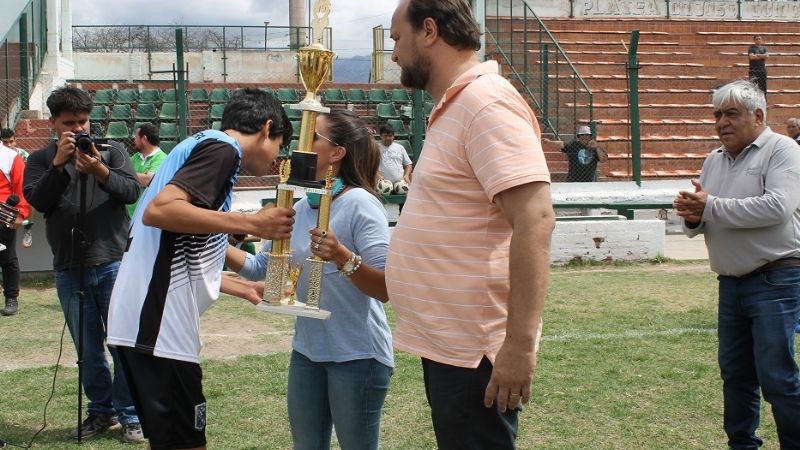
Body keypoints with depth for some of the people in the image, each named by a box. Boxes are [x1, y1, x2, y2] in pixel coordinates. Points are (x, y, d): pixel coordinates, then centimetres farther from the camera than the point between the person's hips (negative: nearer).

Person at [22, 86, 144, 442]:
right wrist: (59, 163, -17)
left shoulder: (112, 150, 5)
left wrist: (100, 171, -22)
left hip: (114, 263, -2)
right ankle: (101, 411, 25)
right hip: (70, 269, 2)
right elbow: (38, 201, -7)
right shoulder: (40, 160, 8)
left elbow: (131, 191, -7)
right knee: (88, 349, 9)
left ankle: (129, 415, 13)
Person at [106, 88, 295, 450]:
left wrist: (241, 289, 36)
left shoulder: (199, 145, 21)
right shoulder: (222, 148, -7)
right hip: (159, 323, -10)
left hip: (142, 319, 10)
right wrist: (253, 224, -20)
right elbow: (159, 210, -23)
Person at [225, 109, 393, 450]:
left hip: (357, 355, -7)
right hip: (307, 350, 7)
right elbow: (259, 267, 10)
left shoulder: (359, 204, -17)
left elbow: (387, 288, -23)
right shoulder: (299, 209, 6)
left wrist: (341, 256, -38)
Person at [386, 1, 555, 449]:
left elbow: (536, 220, -26)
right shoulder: (454, 108, 14)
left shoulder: (487, 102, -17)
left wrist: (520, 345, -28)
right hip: (447, 344, 10)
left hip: (473, 353, -10)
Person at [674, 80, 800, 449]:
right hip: (731, 281, 7)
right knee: (735, 372, 13)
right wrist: (692, 216, -10)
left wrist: (710, 207, -18)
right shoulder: (714, 160, 14)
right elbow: (698, 222, 15)